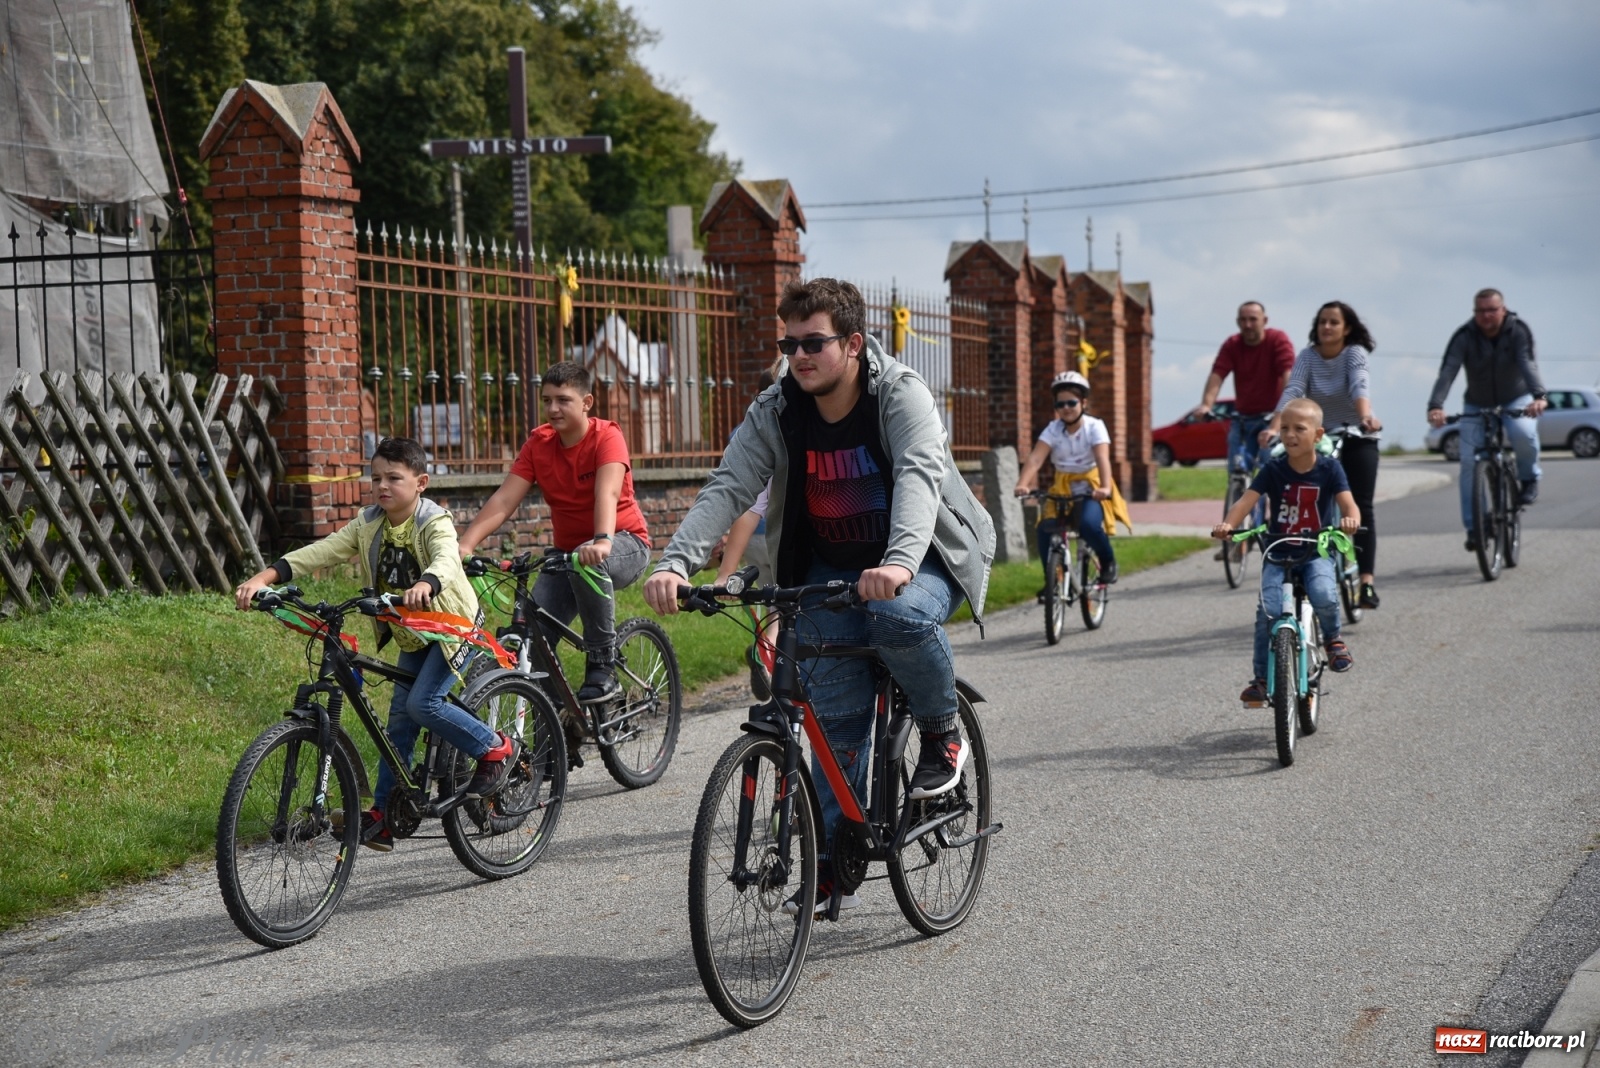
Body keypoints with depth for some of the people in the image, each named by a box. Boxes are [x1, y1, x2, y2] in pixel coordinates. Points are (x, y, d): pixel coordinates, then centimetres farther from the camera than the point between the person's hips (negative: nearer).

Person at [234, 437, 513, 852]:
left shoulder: (434, 522, -20)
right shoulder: (368, 525, -5)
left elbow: (447, 559, -41)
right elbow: (321, 551, -14)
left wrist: (425, 584, -64)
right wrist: (264, 577, -26)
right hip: (411, 635, 6)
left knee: (422, 703, -21)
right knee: (400, 717, 5)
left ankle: (494, 747, -2)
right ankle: (383, 814, 11)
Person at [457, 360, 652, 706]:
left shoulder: (606, 437, -16)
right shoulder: (539, 443, -4)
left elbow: (607, 493, -34)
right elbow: (504, 500, -13)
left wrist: (602, 541, -53)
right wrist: (464, 545, -28)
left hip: (625, 545, -4)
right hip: (566, 552, 5)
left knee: (587, 562, -39)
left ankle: (603, 666, -23)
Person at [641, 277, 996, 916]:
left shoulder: (901, 395, -20)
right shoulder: (775, 413, -9)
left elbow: (919, 476, -36)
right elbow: (727, 487, -19)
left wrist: (898, 562, -56)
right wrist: (676, 563, -37)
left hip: (924, 558, -3)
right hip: (830, 569, 4)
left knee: (899, 614, -36)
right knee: (837, 713, -5)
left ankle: (942, 733, -9)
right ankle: (836, 861, 7)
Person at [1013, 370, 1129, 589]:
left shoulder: (1094, 427, -11)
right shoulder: (1053, 430, -6)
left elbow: (1103, 459, -25)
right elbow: (1035, 459, -20)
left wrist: (1105, 487, -44)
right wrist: (1022, 484, -38)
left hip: (1091, 489, -3)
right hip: (1062, 488, 3)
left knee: (1089, 524, -31)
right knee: (1045, 528, -21)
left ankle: (1108, 562, -1)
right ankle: (1051, 579, -3)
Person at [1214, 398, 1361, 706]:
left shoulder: (1329, 469, -3)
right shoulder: (1274, 470, -3)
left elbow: (1348, 503, -14)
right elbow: (1247, 500, -14)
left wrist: (1350, 519, -39)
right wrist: (1228, 524, -34)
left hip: (1317, 553, -1)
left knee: (1324, 597, -30)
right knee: (1268, 610, -19)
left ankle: (1332, 638, 3)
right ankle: (1260, 677, -5)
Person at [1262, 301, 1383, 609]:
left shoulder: (1355, 353, -11)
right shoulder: (1308, 356, -5)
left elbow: (1359, 386, -31)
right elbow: (1291, 391, -20)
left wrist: (1366, 416, -51)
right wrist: (1273, 427, -36)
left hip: (1357, 440, -2)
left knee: (1361, 508, -13)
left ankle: (1367, 580, -20)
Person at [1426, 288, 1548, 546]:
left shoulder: (1518, 331, -18)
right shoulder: (1465, 337, -18)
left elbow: (1528, 364, -34)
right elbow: (1447, 372, -30)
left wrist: (1538, 395, -53)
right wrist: (1435, 406, -47)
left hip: (1516, 400, -1)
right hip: (1477, 405, 1)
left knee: (1523, 432, -34)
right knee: (1469, 462, -12)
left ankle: (1529, 479, -3)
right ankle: (1474, 528, -4)